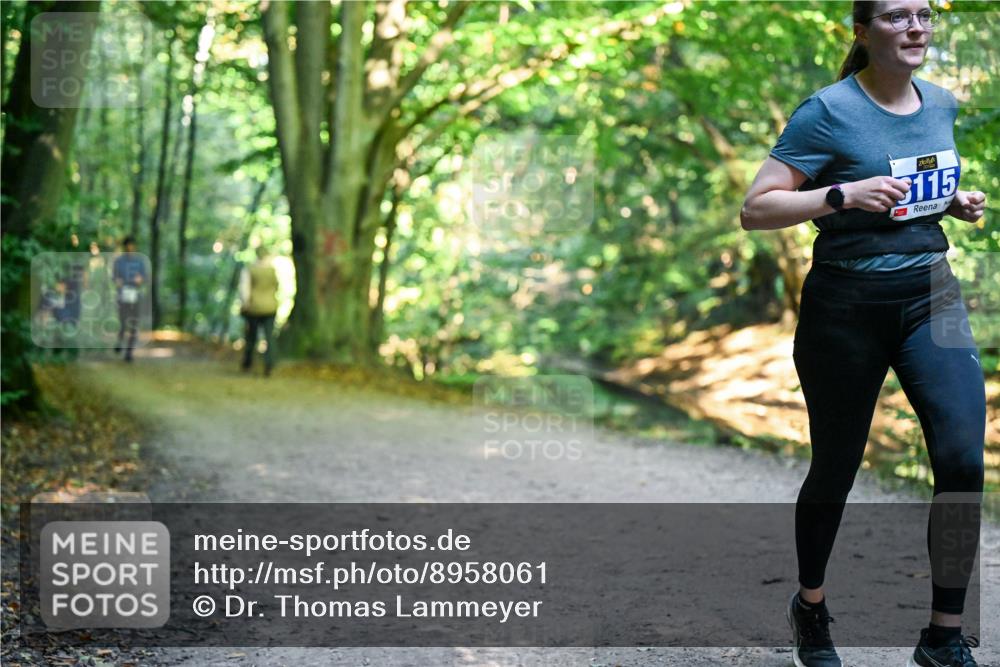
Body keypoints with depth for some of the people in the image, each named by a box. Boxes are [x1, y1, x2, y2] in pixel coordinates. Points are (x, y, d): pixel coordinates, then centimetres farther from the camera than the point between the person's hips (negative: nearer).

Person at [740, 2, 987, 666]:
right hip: (847, 305, -4)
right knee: (837, 467, 9)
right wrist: (842, 195, -25)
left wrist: (960, 202, 4)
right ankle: (811, 606, 34)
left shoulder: (944, 104, 8)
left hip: (931, 295, 5)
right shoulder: (829, 111, -11)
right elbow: (755, 209, -13)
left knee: (965, 459, -10)